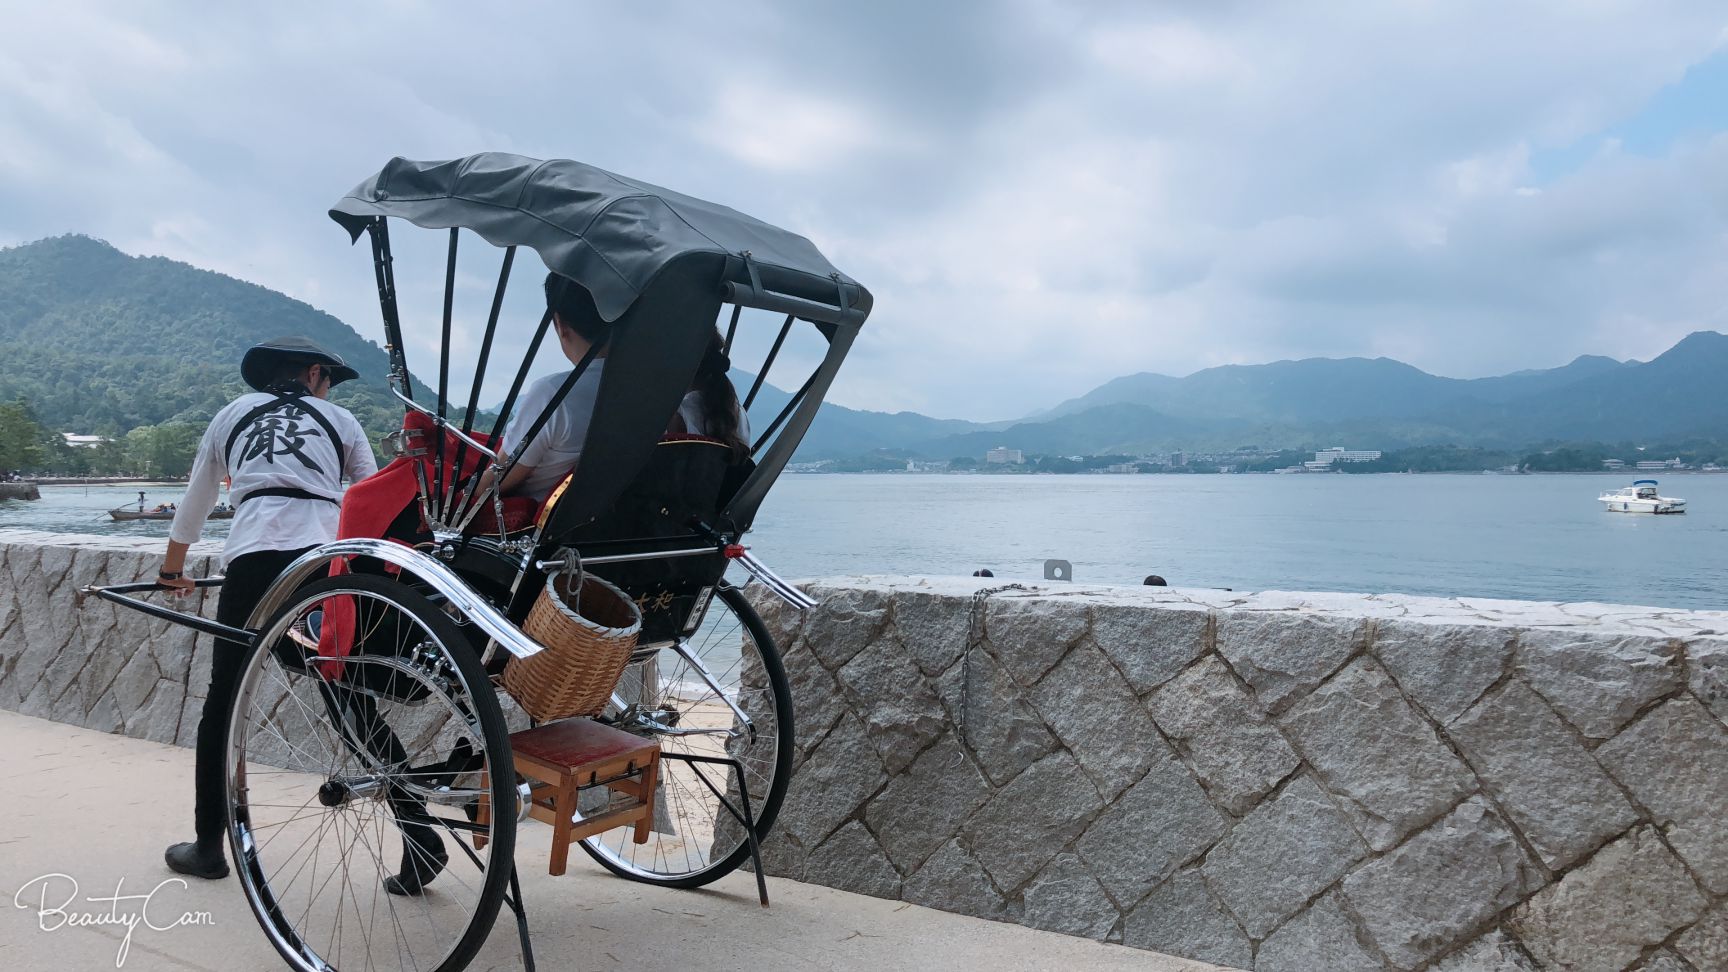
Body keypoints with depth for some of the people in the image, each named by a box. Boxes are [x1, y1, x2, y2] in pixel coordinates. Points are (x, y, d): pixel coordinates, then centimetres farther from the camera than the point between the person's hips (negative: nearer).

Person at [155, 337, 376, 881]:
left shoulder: (234, 414, 23)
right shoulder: (339, 419, 19)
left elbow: (196, 500, 33)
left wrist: (173, 569, 47)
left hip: (254, 561, 0)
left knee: (223, 703, 13)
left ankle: (208, 847, 18)